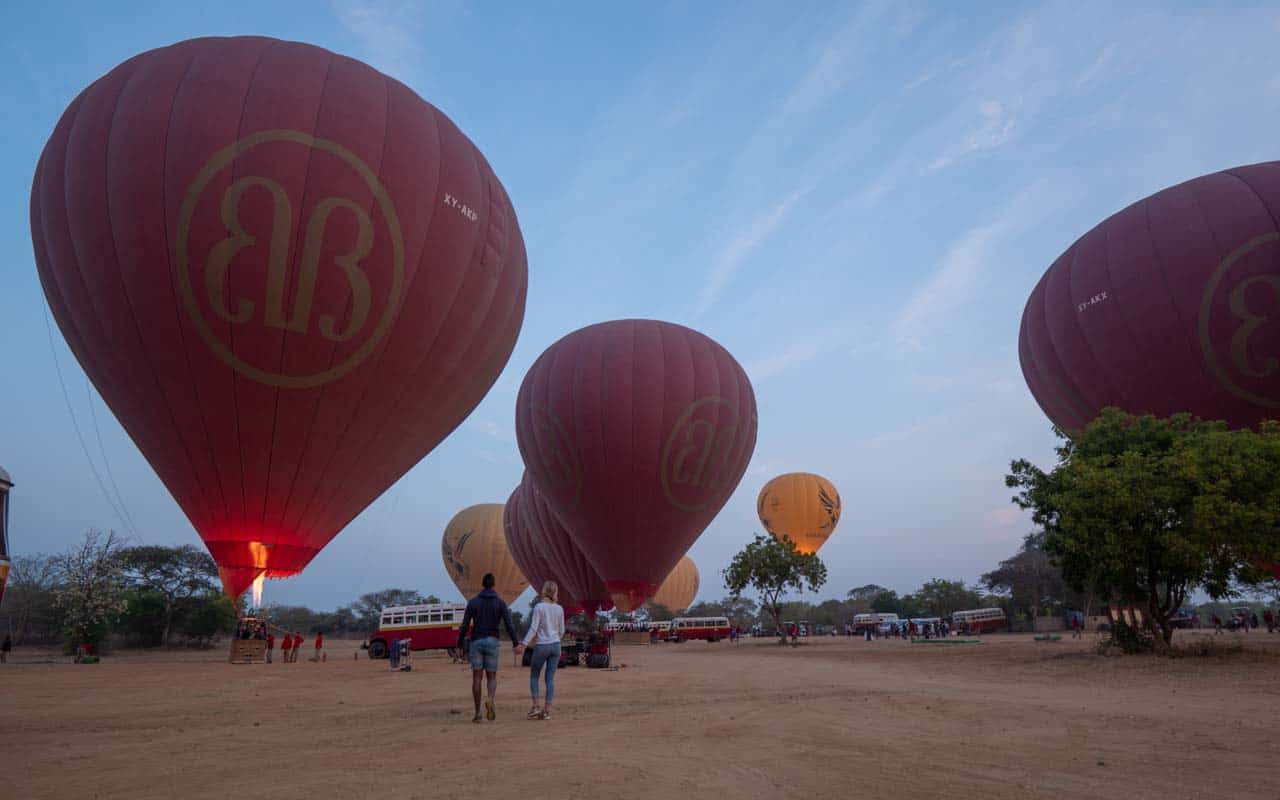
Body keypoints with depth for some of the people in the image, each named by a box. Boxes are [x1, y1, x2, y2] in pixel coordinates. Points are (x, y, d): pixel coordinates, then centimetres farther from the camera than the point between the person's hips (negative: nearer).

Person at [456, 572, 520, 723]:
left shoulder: (473, 602, -1)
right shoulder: (500, 602, -1)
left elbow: (465, 625, -3)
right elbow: (509, 625, -9)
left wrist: (459, 646, 6)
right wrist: (516, 644, -12)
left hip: (476, 642, 0)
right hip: (492, 643, 0)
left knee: (476, 678, 7)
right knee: (492, 678, 7)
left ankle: (477, 713, 2)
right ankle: (490, 700, -24)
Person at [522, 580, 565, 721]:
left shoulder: (539, 607, -9)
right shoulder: (559, 609, 4)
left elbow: (533, 628, -16)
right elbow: (561, 631, 9)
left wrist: (524, 644, -17)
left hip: (541, 646, -4)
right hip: (555, 646, 4)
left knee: (534, 676, 12)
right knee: (550, 678, 6)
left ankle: (535, 706, 3)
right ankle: (547, 710, 2)